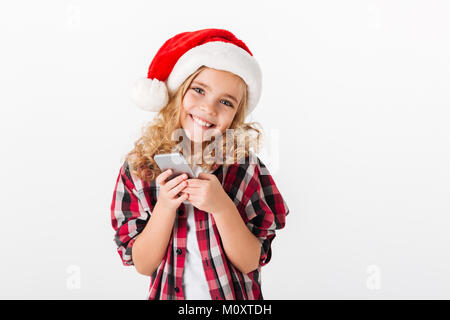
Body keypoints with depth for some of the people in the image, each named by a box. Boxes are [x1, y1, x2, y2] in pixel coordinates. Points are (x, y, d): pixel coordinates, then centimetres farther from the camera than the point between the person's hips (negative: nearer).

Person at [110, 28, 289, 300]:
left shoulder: (244, 165, -16)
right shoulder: (138, 167, -13)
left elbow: (250, 262, -16)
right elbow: (143, 264, -12)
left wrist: (222, 206, -30)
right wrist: (165, 207, -26)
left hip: (235, 298, 0)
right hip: (170, 293, 1)